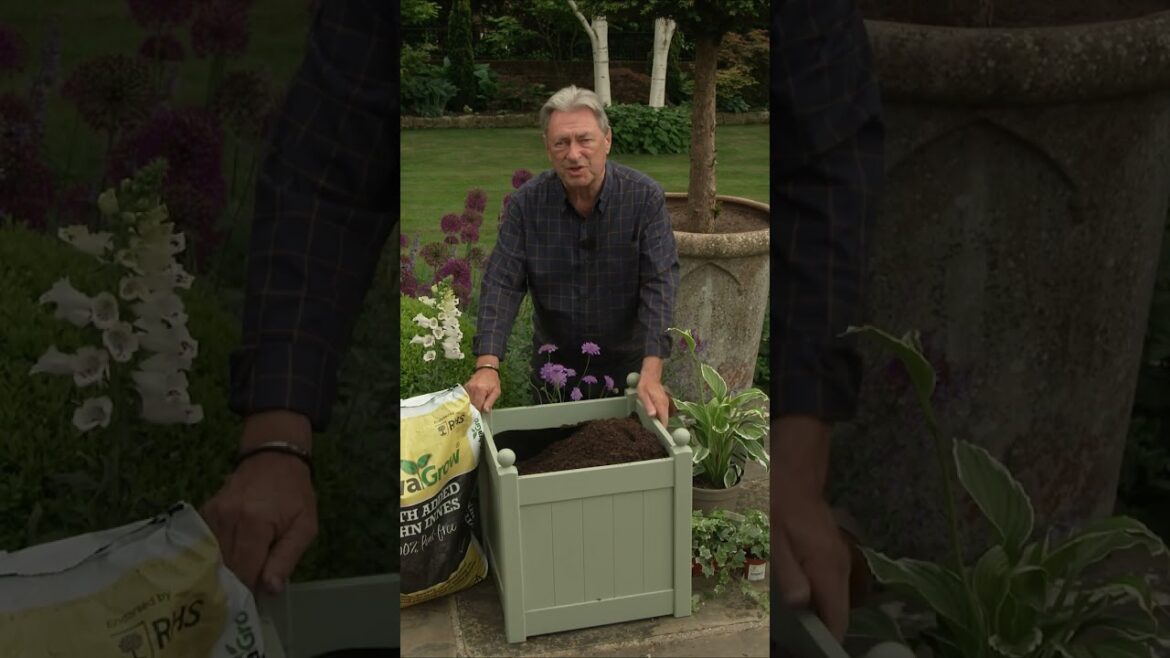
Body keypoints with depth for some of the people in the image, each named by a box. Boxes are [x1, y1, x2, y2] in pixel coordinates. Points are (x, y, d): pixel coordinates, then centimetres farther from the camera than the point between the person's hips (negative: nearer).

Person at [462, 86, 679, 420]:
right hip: (553, 367, 2)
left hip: (626, 367, -1)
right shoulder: (527, 202, -11)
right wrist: (487, 365, -28)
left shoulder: (645, 198, -16)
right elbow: (502, 282, -15)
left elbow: (659, 283, -22)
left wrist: (651, 372, -32)